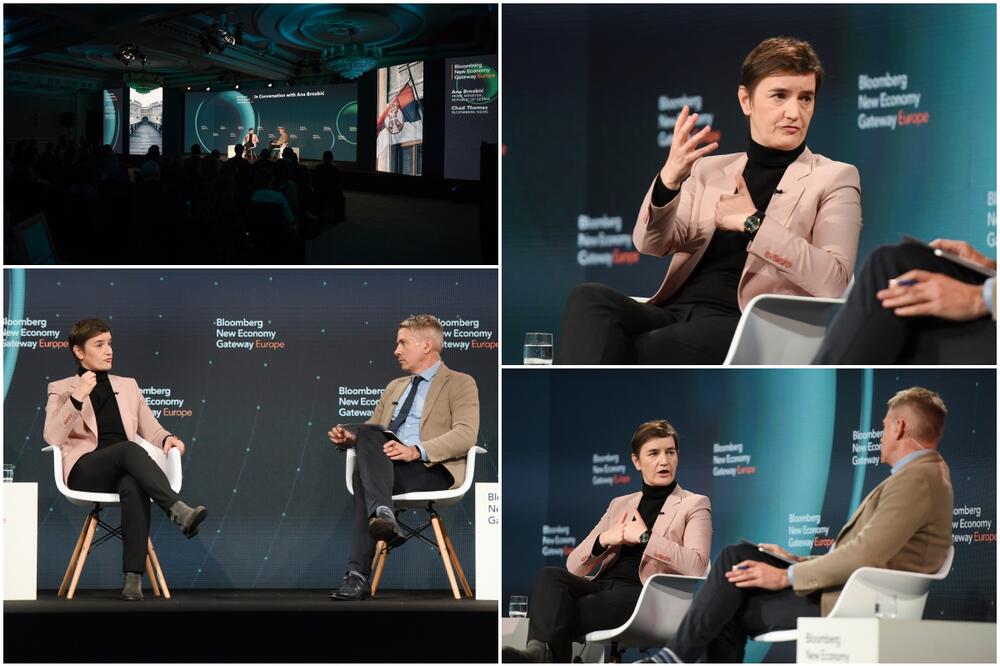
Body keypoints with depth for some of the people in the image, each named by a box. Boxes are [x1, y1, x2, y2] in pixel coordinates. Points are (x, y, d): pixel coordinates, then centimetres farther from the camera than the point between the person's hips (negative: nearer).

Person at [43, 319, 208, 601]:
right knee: (129, 449, -36)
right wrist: (77, 398, -15)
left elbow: (150, 429, 22)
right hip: (85, 471, -3)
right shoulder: (61, 389, 13)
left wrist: (167, 438, -2)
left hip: (122, 470, 3)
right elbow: (52, 437, -3)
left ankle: (134, 578, -44)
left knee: (134, 487, -37)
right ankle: (178, 511, -48)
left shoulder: (127, 386, 26)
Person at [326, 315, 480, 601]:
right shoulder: (395, 387, 31)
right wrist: (349, 437, 4)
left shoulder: (460, 384, 7)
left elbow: (465, 436, -9)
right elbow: (370, 432, 29)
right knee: (367, 434, -29)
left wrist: (417, 451, -23)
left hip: (432, 470, -5)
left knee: (364, 476, -32)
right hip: (386, 467, 6)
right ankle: (383, 514, -45)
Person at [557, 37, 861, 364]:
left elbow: (834, 282, -4)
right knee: (589, 299, -29)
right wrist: (669, 178, -9)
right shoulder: (710, 170, 25)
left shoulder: (834, 178, 12)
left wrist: (754, 222, -8)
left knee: (635, 354, -34)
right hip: (673, 311, 5)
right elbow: (650, 243, 10)